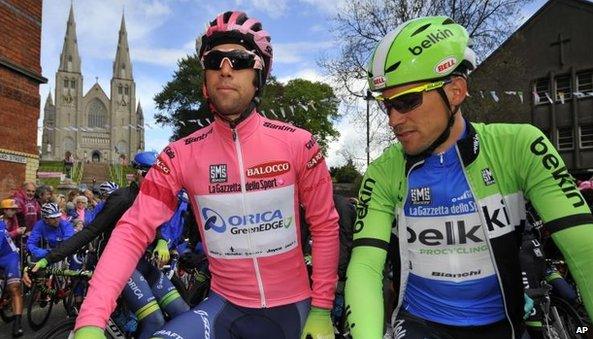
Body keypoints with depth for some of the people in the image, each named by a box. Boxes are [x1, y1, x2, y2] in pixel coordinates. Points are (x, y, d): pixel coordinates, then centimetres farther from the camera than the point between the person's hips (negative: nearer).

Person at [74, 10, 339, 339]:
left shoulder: (297, 143, -13)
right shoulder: (181, 155, -10)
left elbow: (325, 225, -6)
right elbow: (133, 231, -12)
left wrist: (321, 308, -5)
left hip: (292, 307, 1)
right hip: (225, 306, 0)